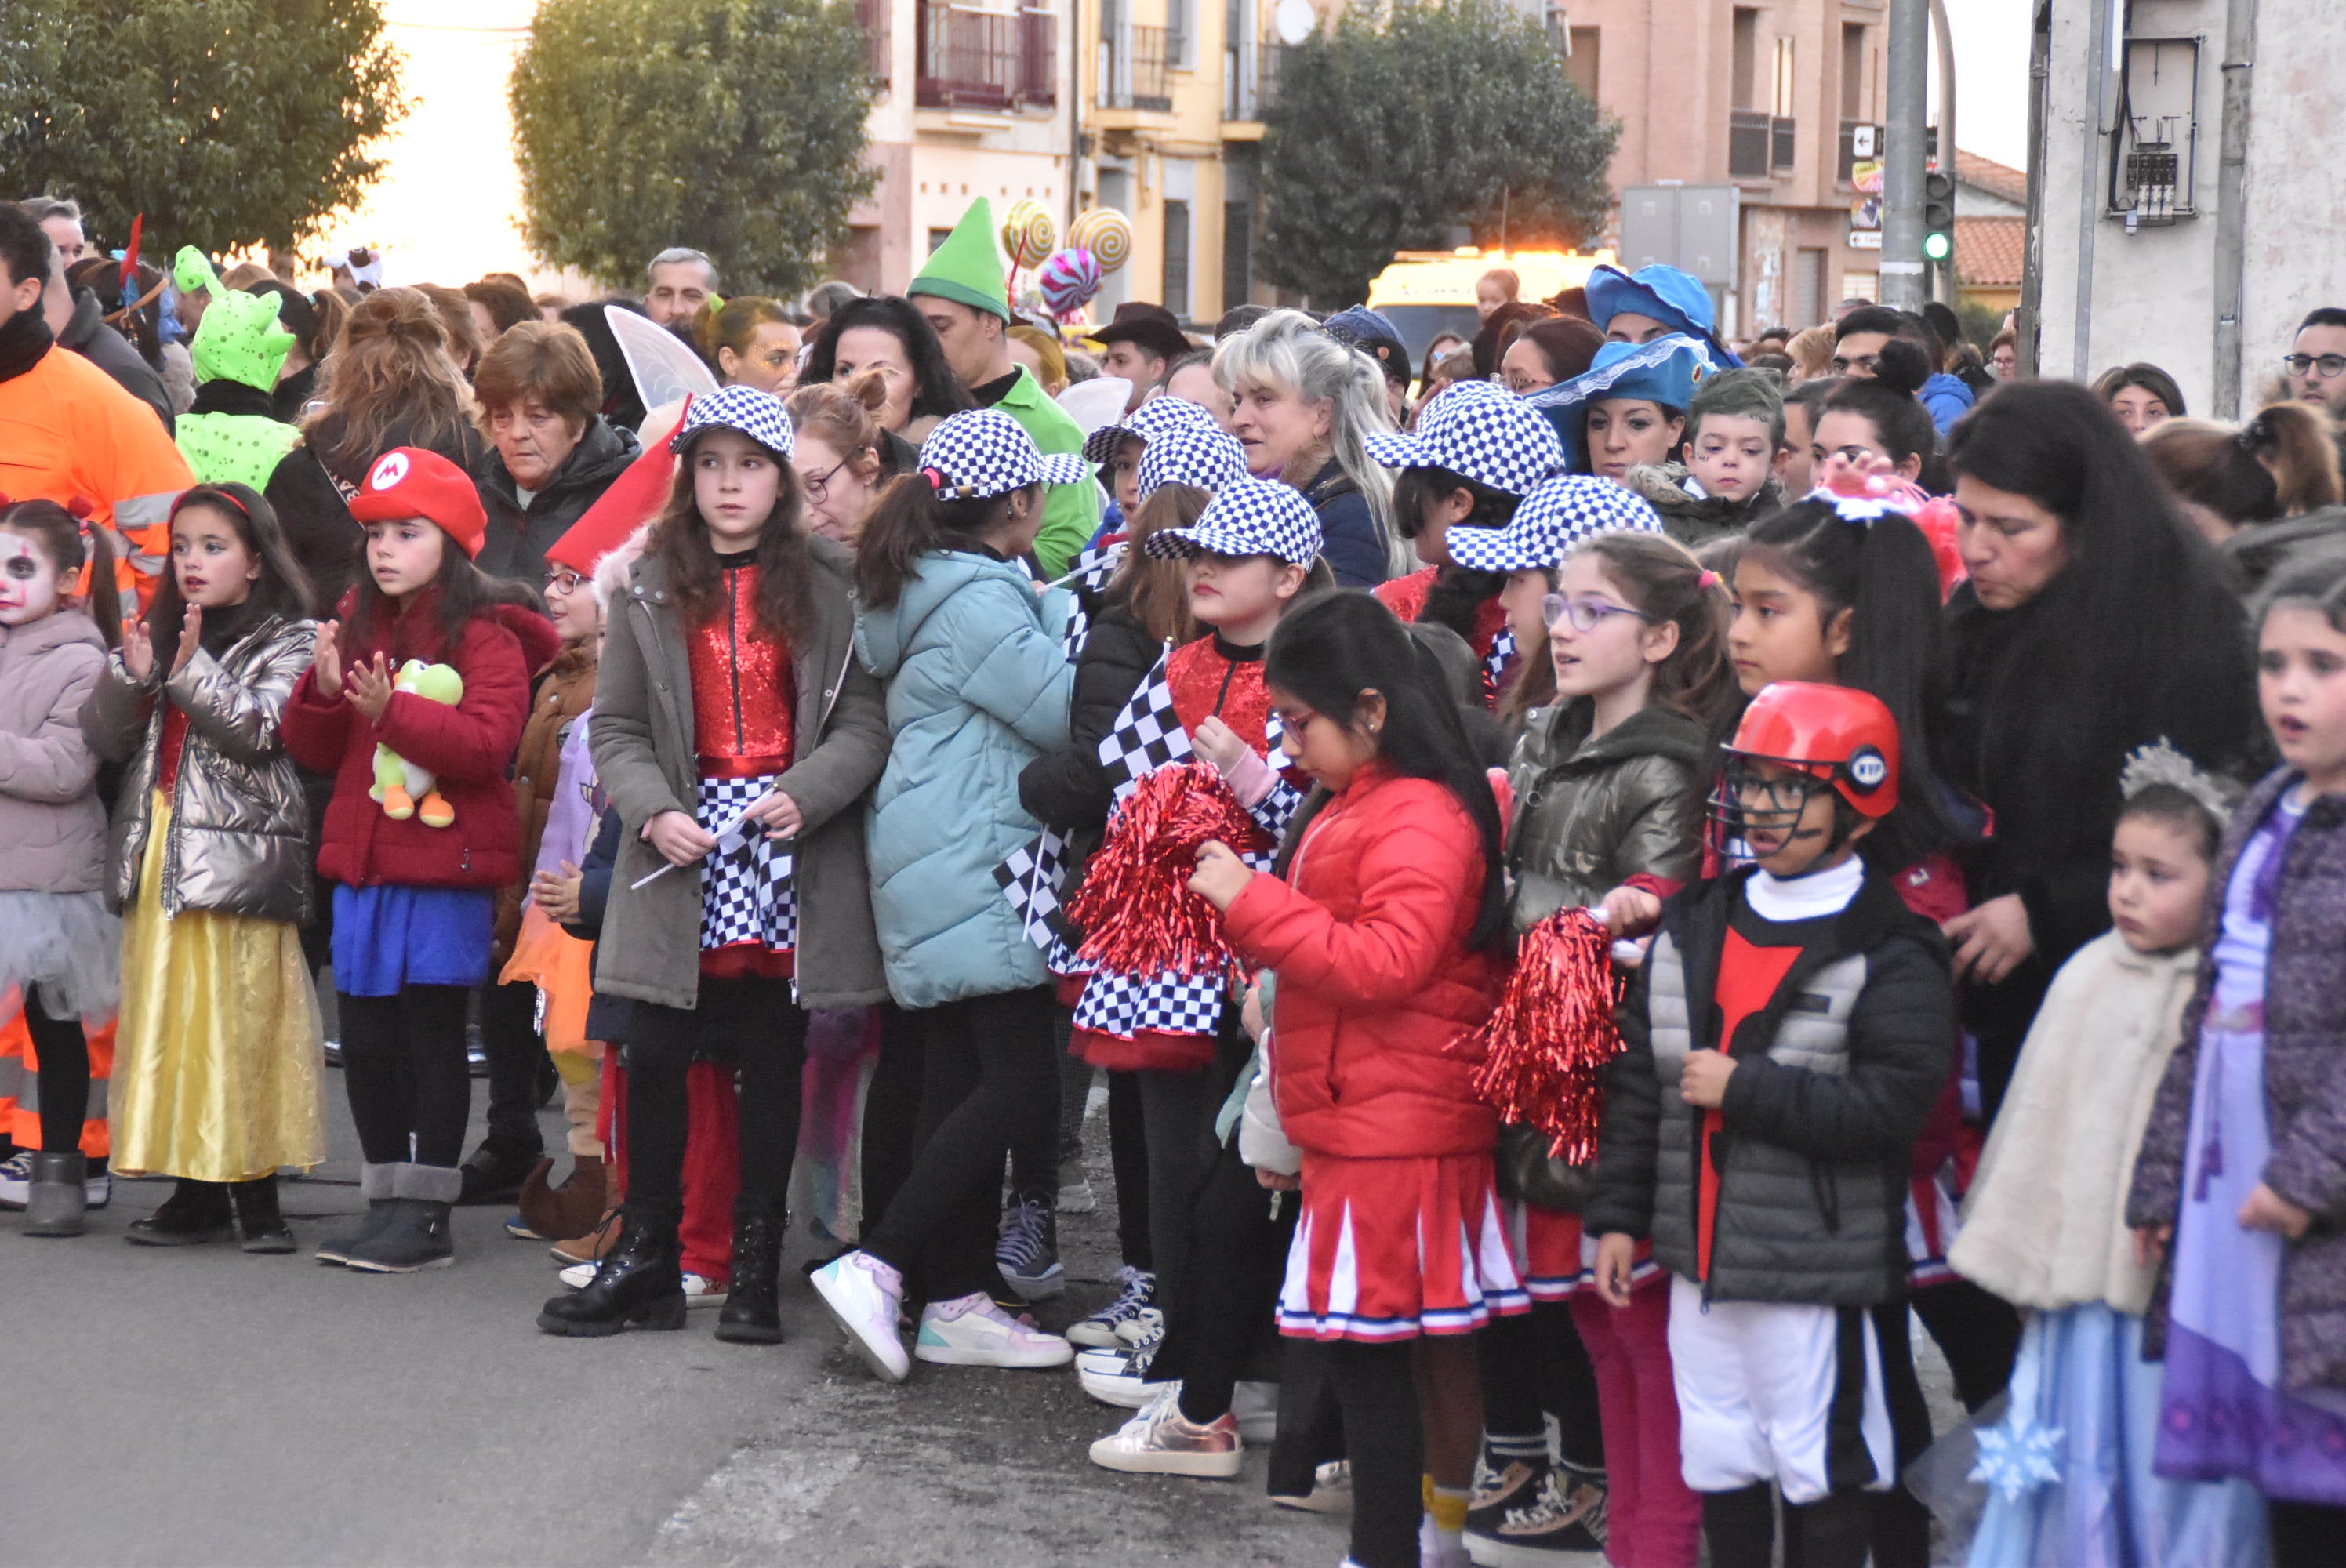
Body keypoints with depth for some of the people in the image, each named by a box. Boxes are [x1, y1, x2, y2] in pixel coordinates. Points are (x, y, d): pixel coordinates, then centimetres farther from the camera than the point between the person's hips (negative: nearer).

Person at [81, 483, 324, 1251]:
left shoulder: (287, 641, 2)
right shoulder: (158, 635, 18)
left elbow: (261, 731, -12)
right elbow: (103, 739, 12)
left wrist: (194, 673, -20)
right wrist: (128, 676, -5)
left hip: (237, 855, -6)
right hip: (157, 855, 6)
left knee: (240, 1021, -8)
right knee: (167, 1019, 4)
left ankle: (254, 1193, -3)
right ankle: (197, 1189, 10)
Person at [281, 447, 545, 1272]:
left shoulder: (485, 639, -7)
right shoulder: (356, 624, 12)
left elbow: (487, 742, -21)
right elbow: (314, 751, 13)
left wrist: (391, 708, -27)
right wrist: (324, 689, -6)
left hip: (446, 868, -6)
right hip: (363, 863, 6)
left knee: (432, 1033, -1)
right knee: (365, 1039, 9)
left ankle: (427, 1216, 4)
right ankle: (386, 1202, 19)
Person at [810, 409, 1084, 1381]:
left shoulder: (928, 587, 17)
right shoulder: (980, 601, -14)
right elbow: (1062, 713, -15)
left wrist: (1055, 615, 17)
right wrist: (1067, 617, -2)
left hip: (936, 864, 11)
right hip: (976, 862, -10)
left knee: (963, 1077, 10)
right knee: (1023, 1081, -11)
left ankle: (958, 1302, 12)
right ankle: (875, 1269, -15)